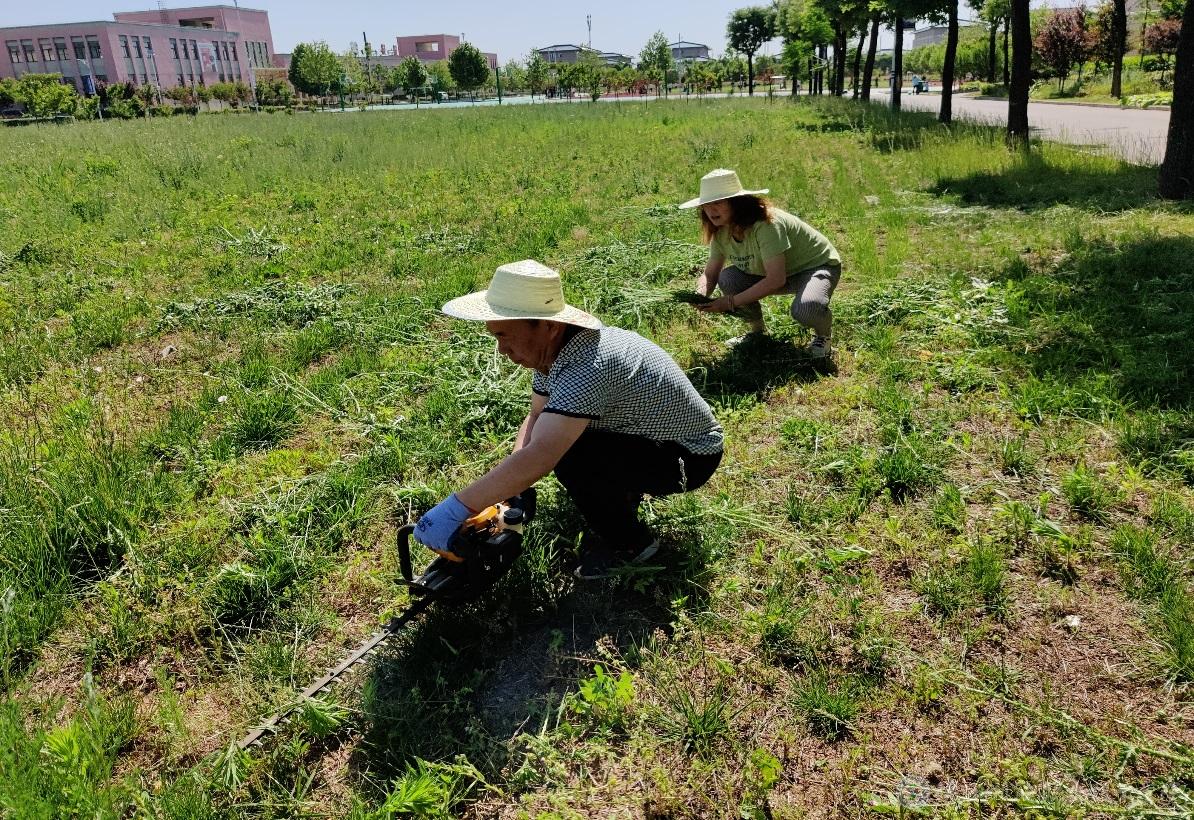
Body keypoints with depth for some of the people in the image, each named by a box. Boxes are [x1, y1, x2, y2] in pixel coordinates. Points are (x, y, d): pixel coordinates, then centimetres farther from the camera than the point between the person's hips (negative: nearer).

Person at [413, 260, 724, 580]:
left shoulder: (590, 367, -37)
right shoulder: (552, 348, -7)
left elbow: (537, 458, -43)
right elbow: (535, 418, 3)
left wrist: (455, 509, -37)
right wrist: (506, 490, -10)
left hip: (690, 457, -9)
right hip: (647, 438, 9)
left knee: (569, 453, -28)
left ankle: (628, 544, -3)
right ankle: (620, 499, 16)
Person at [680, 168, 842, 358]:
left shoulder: (765, 224, -34)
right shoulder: (721, 232, -10)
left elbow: (776, 280, -35)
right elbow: (710, 274, -4)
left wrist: (731, 302, -34)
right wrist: (700, 294, -28)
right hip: (774, 273, 7)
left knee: (806, 308, -39)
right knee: (727, 278, -18)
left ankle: (823, 334, -1)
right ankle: (757, 330, 6)